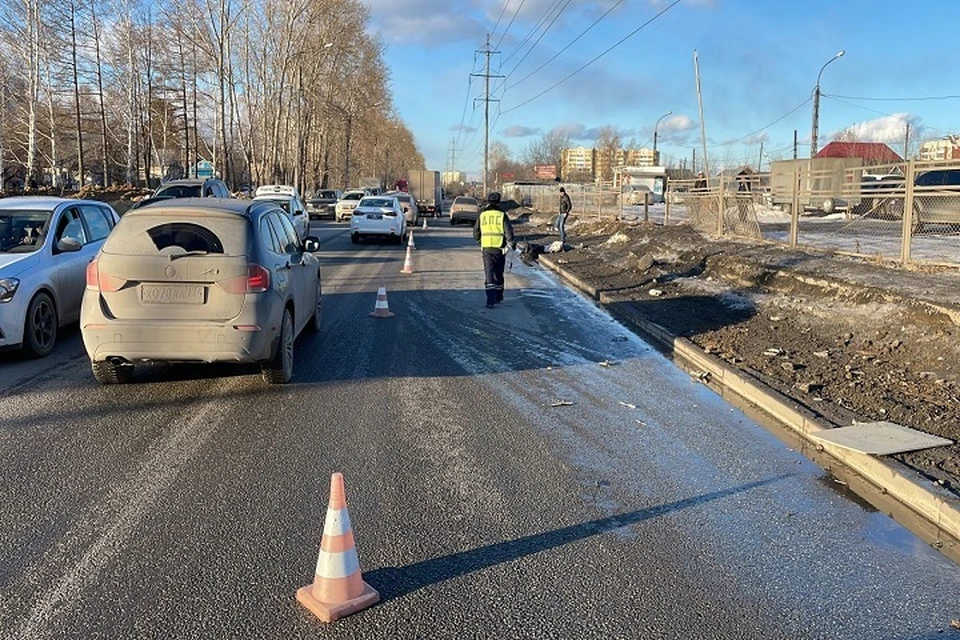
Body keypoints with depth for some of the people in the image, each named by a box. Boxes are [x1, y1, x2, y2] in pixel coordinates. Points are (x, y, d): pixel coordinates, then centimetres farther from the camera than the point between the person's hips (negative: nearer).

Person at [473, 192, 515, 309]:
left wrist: (480, 241, 32)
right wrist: (512, 244, 9)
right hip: (499, 248, 0)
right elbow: (509, 232, -8)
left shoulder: (482, 216, 3)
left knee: (489, 273, -3)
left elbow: (476, 234, 11)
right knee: (499, 273, 16)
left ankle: (491, 300, -16)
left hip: (486, 248, 0)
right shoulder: (502, 215, -4)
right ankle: (498, 297, 30)